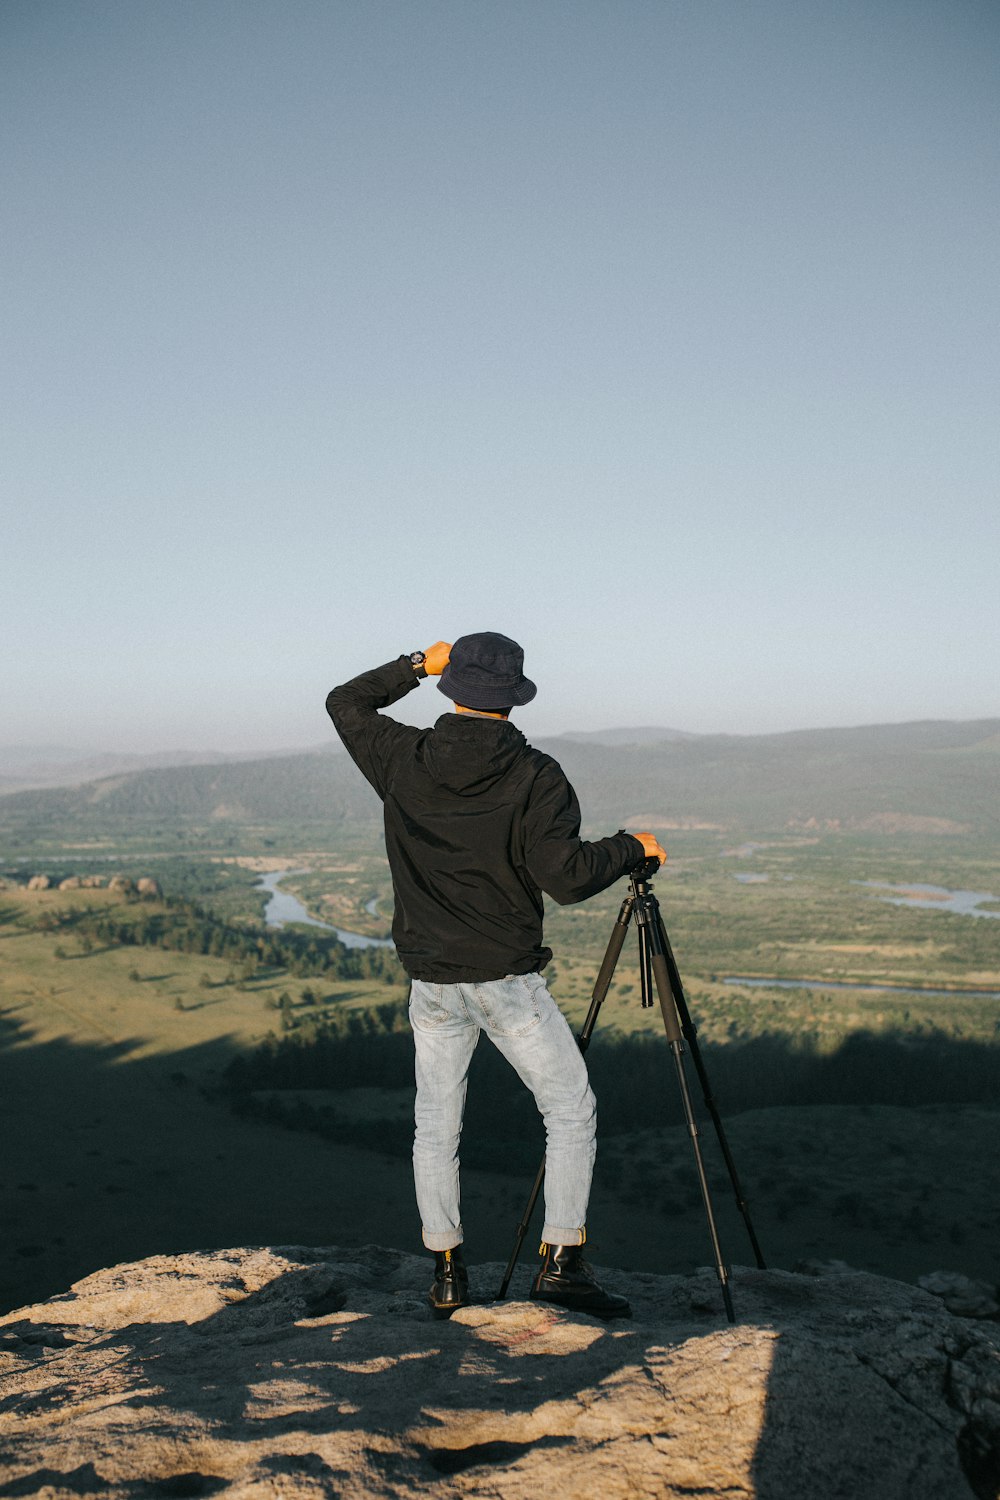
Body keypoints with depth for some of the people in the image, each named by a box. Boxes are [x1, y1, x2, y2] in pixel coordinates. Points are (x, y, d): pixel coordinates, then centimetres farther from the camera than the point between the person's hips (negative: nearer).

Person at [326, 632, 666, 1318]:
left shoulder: (403, 761, -3)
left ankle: (447, 1273, 21)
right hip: (508, 979, -3)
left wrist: (417, 665, 16)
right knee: (572, 1111, 10)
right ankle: (562, 1261, 6)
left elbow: (345, 703, 15)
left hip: (431, 983, 4)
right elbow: (566, 876, -18)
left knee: (436, 1126, 15)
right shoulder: (536, 777, -13)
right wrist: (632, 847, -3)